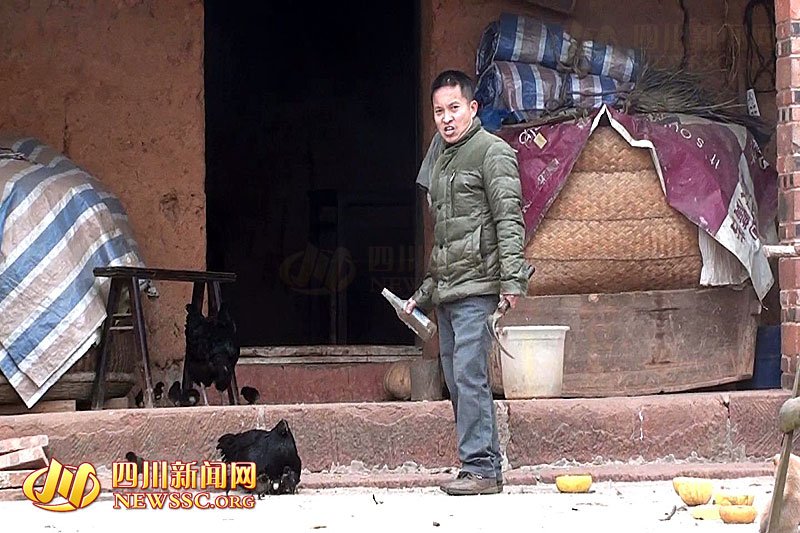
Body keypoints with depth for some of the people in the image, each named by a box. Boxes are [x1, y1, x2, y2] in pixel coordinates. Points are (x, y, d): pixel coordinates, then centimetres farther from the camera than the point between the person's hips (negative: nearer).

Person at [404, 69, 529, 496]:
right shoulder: (442, 161, 22)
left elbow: (509, 219, -12)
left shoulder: (492, 152, -4)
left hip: (477, 288, -9)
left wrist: (512, 279, -21)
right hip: (446, 292, 9)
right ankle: (483, 467, 12)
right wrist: (424, 294, 26)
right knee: (457, 381, 7)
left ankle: (480, 468, -13)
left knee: (469, 376, -14)